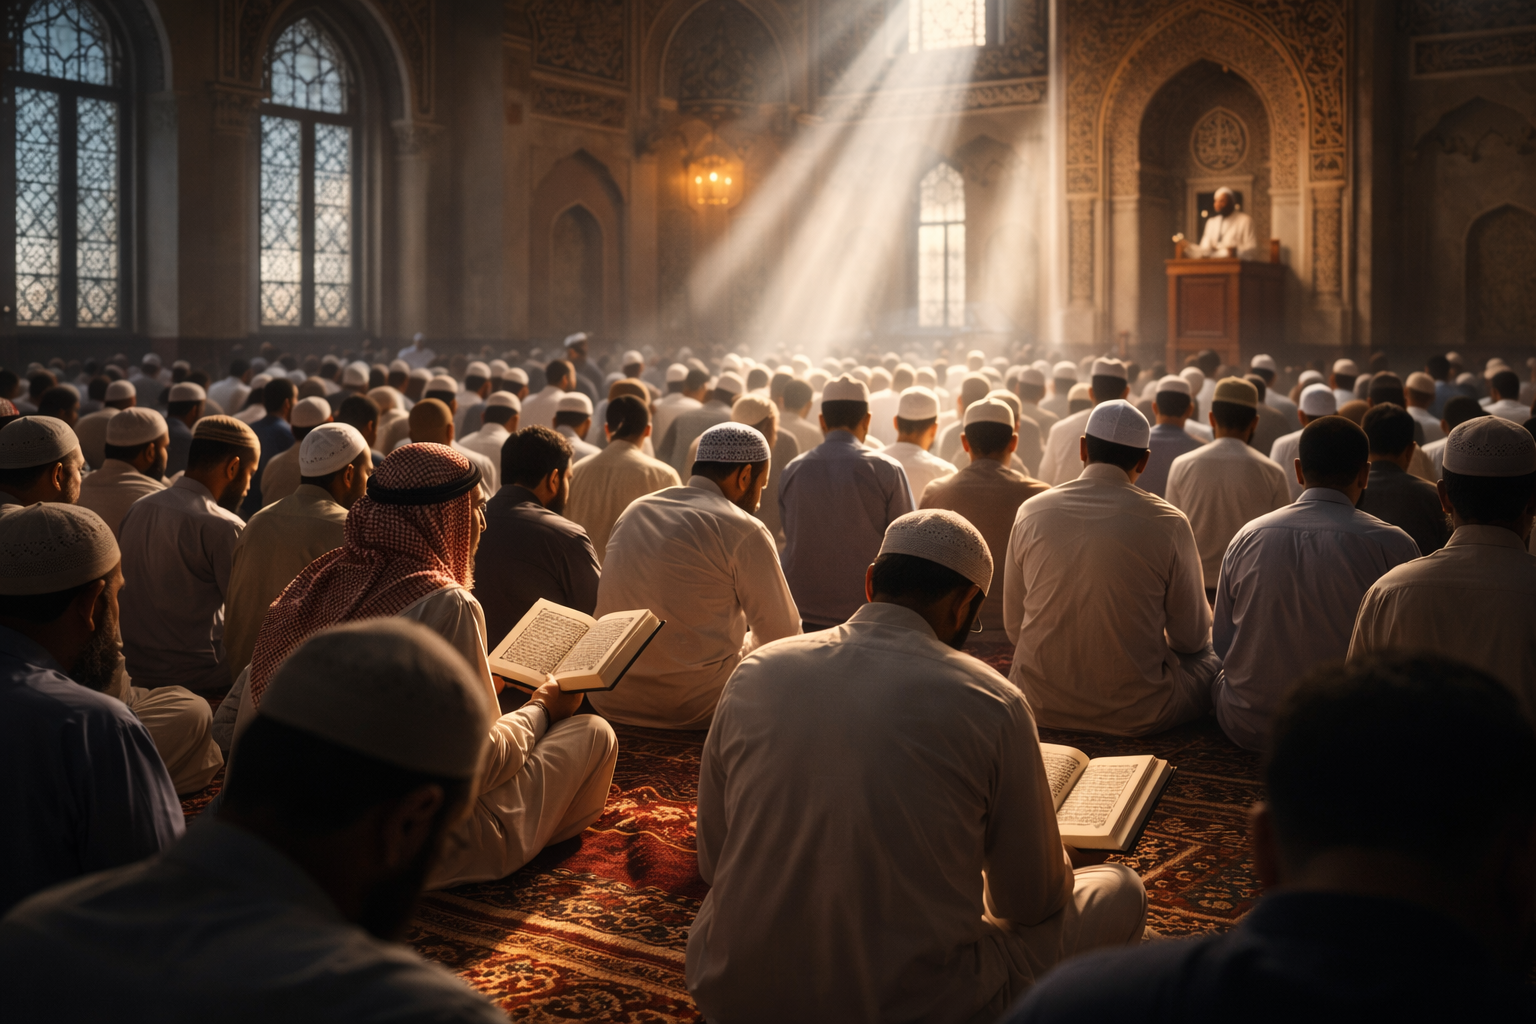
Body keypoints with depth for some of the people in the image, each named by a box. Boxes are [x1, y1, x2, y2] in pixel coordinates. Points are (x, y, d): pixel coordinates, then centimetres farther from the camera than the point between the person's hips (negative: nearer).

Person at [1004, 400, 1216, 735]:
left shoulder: (1031, 512, -4)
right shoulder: (1169, 523, -11)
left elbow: (1013, 627, 4)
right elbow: (1191, 638, -1)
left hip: (1042, 707, 3)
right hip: (1134, 715, -3)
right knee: (1214, 658, 24)